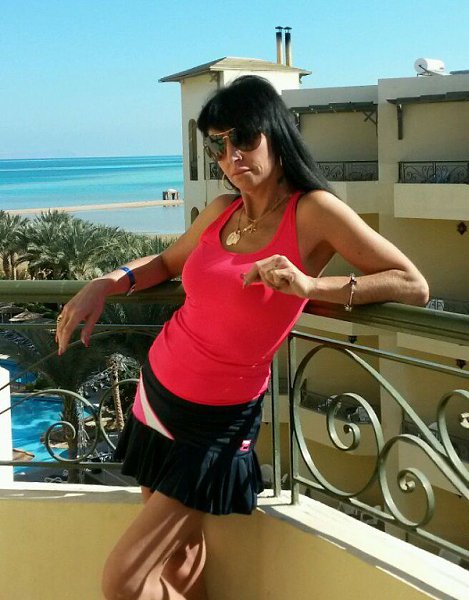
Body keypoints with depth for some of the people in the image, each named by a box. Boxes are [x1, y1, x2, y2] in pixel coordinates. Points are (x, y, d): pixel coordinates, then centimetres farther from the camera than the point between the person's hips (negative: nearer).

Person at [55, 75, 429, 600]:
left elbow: (413, 286, -16)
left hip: (215, 421, -6)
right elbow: (167, 263, 22)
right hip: (158, 392, 6)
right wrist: (106, 284, 3)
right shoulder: (221, 212, 3)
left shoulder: (313, 211, -14)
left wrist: (310, 285, -28)